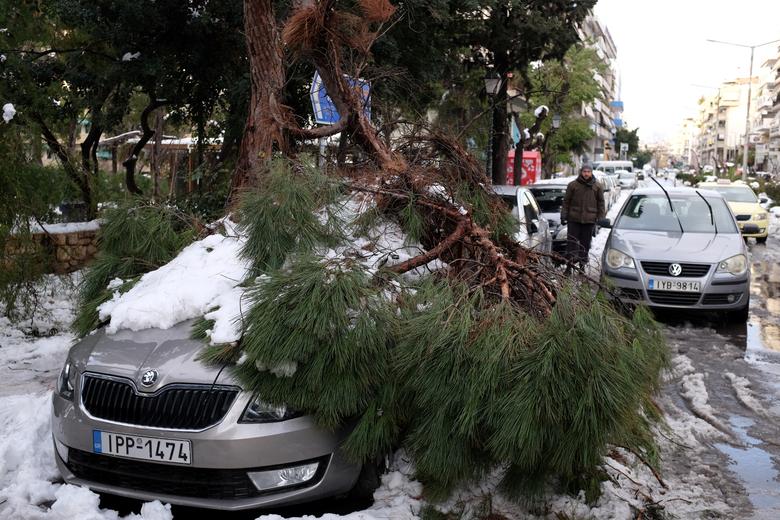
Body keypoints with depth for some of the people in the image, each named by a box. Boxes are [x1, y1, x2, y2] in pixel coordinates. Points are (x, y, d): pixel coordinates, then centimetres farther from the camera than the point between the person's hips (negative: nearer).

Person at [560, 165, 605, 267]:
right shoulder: (573, 185, 3)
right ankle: (571, 257, 3)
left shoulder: (597, 187, 7)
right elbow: (566, 202, 6)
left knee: (586, 242, 6)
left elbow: (601, 203, 10)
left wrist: (601, 218, 4)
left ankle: (583, 262, 14)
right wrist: (563, 215, 1)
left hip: (589, 220, 1)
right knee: (572, 240, -1)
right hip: (574, 219, -1)